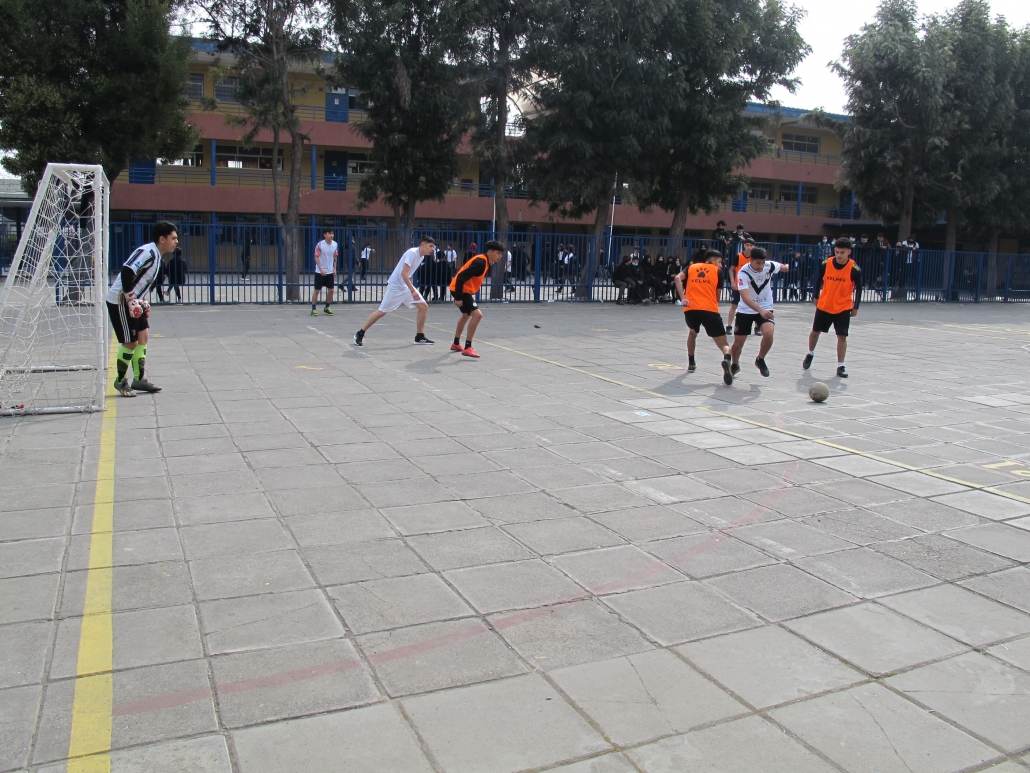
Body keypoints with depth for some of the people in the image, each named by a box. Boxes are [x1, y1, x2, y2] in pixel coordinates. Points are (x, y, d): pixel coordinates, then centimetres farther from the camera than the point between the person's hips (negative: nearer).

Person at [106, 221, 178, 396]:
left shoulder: (155, 254, 11)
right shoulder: (148, 252, -20)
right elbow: (126, 271, -30)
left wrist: (139, 301, 14)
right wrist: (130, 300, -26)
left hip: (132, 301, 10)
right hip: (120, 301, -10)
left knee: (143, 336, 11)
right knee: (130, 342, -3)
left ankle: (140, 378, 20)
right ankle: (121, 381, 14)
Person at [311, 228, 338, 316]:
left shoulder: (335, 244, -1)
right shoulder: (320, 245, -15)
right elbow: (316, 258, -12)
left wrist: (334, 269, 4)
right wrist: (321, 269, -19)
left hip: (330, 271, 5)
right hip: (320, 271, -5)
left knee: (331, 290, 4)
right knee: (316, 290, 0)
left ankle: (327, 307, 21)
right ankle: (313, 309, 7)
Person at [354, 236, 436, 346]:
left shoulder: (421, 256, 6)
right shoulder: (412, 253, -21)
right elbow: (404, 273, -27)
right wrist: (413, 291, -30)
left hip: (406, 287, 9)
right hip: (395, 286, -9)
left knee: (424, 307, 0)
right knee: (382, 311, -4)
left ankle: (419, 337, 8)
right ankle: (359, 334, 9)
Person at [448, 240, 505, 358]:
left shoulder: (485, 262, 7)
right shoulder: (480, 262, -23)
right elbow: (461, 278, -28)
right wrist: (458, 298, -28)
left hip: (465, 290, 11)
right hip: (461, 290, -11)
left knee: (466, 315, 28)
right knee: (477, 314, -19)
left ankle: (456, 344, 45)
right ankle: (467, 348, -15)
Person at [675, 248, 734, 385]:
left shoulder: (691, 267, 20)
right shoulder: (717, 271, 15)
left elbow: (677, 278, 1)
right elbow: (717, 295, 16)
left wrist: (682, 298, -5)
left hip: (691, 308, 3)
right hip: (710, 310, -3)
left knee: (692, 333, 36)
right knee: (723, 344, -1)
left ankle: (691, 364, 39)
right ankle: (727, 359, -34)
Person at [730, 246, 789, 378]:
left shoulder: (770, 266, -12)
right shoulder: (743, 273, -24)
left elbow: (782, 267, 18)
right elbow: (745, 297, -37)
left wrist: (785, 267, 1)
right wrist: (760, 310, -46)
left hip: (765, 308, 2)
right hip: (745, 311, -2)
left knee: (768, 333, -24)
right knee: (738, 343, 3)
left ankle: (760, 360, 4)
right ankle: (735, 365, 35)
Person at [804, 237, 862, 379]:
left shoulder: (855, 269, -15)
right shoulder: (825, 264, -11)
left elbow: (858, 288, -4)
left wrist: (855, 307, -3)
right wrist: (816, 297, 14)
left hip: (843, 308, -2)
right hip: (824, 306, 2)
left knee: (842, 336, -4)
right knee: (815, 331, 14)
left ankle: (840, 366, 5)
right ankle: (810, 354, 41)